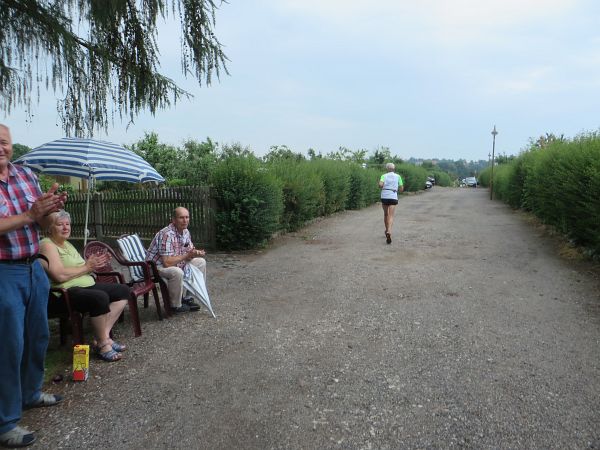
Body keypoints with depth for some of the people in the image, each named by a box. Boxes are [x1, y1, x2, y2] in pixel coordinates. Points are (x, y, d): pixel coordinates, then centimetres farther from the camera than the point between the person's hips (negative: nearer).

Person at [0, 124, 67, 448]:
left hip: (34, 268, 6)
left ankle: (30, 393, 38)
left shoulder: (27, 174, 6)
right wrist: (29, 215, -26)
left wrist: (50, 208, -12)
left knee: (38, 336, 17)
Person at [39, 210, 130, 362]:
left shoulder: (67, 244, 21)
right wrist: (87, 267, -11)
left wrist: (94, 264, 1)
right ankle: (102, 344, -19)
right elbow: (60, 275, -23)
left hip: (87, 285, 10)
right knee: (100, 297, -36)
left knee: (123, 290, 0)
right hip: (66, 292, -10)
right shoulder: (47, 245, -9)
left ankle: (103, 336, -7)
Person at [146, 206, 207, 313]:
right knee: (177, 272, -38)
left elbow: (190, 251, 11)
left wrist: (197, 253, -14)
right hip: (156, 266, -9)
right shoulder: (167, 234, -29)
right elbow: (167, 263, -34)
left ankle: (193, 297, 14)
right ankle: (176, 305, -14)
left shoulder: (186, 232, -1)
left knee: (201, 262, 7)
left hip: (176, 262, 10)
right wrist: (187, 256, -25)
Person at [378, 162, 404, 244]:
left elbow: (380, 184, -15)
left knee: (386, 214, 19)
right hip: (393, 197, -1)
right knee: (391, 216, -7)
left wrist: (381, 188, 7)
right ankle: (389, 231, -29)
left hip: (384, 197, 1)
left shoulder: (384, 176, 4)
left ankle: (387, 230, 32)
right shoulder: (398, 176, 7)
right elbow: (401, 189, 6)